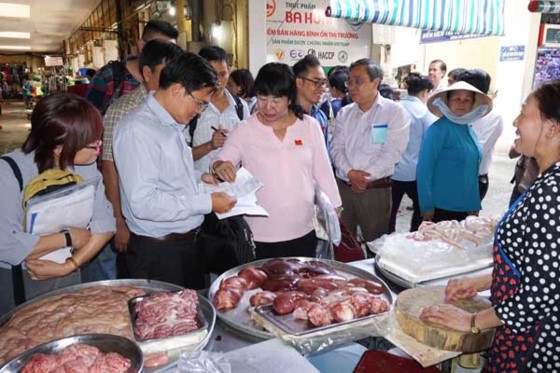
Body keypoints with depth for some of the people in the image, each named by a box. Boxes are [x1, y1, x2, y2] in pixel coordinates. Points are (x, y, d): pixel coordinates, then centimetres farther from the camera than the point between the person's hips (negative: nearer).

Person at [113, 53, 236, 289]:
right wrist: (207, 203, -23)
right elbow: (143, 203, -27)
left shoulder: (172, 124, 9)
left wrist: (198, 177, 6)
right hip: (157, 252, -9)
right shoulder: (137, 130, -21)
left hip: (187, 243, 9)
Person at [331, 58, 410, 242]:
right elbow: (336, 147, 4)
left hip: (376, 190, -4)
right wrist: (349, 173, -13)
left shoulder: (394, 111, -3)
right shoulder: (344, 113, 10)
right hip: (343, 186, 4)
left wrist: (366, 177, -14)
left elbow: (392, 152, -11)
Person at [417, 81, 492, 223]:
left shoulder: (469, 130, 9)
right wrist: (426, 206, -18)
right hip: (441, 208, -7)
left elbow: (471, 171, 15)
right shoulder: (439, 129, -13)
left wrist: (474, 206, 12)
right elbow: (424, 169, -16)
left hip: (466, 208, 7)